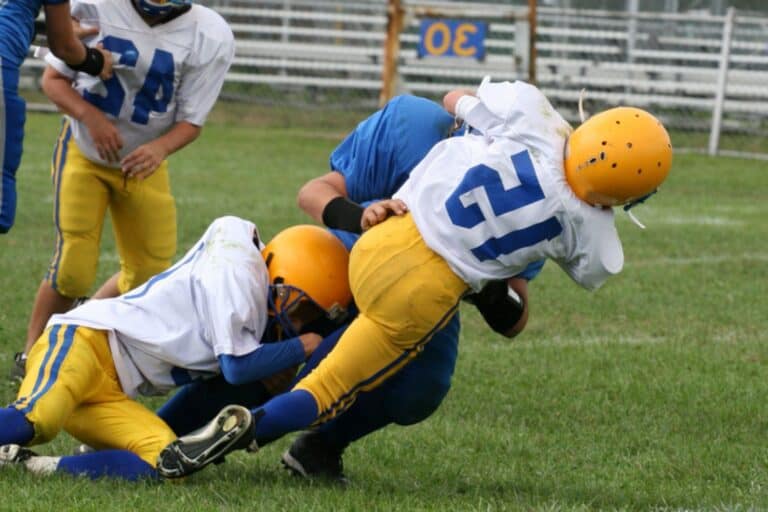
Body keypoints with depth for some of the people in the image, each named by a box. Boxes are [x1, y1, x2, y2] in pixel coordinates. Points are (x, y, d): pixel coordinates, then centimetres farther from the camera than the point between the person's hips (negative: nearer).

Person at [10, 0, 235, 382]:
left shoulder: (210, 38, -19)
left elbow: (191, 121, -13)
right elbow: (54, 80, -8)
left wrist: (161, 148, -35)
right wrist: (91, 116, -27)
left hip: (144, 164, 2)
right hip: (84, 152, -2)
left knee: (148, 276, 5)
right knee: (74, 270, -13)